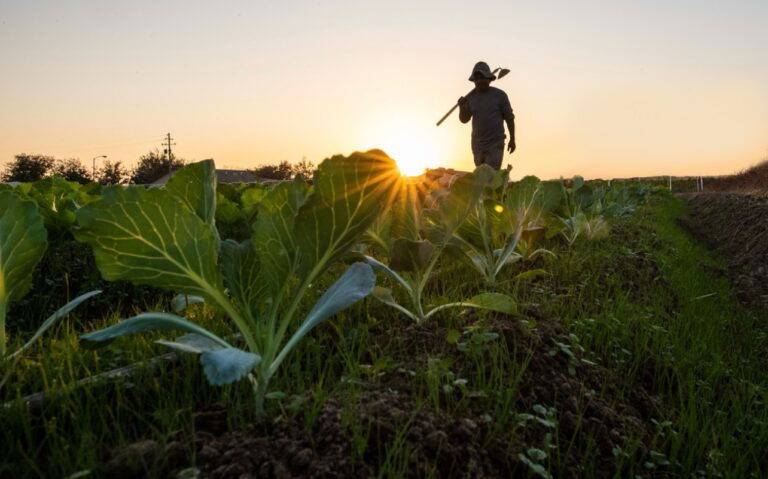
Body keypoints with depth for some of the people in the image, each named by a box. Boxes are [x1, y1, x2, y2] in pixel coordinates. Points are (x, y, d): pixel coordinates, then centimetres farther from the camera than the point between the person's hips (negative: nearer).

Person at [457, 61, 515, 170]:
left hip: (495, 143, -4)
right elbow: (464, 120, 6)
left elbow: (509, 118, -2)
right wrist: (461, 107, -14)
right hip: (477, 143, 5)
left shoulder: (500, 95, -8)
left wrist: (512, 139, -2)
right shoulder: (470, 97, 2)